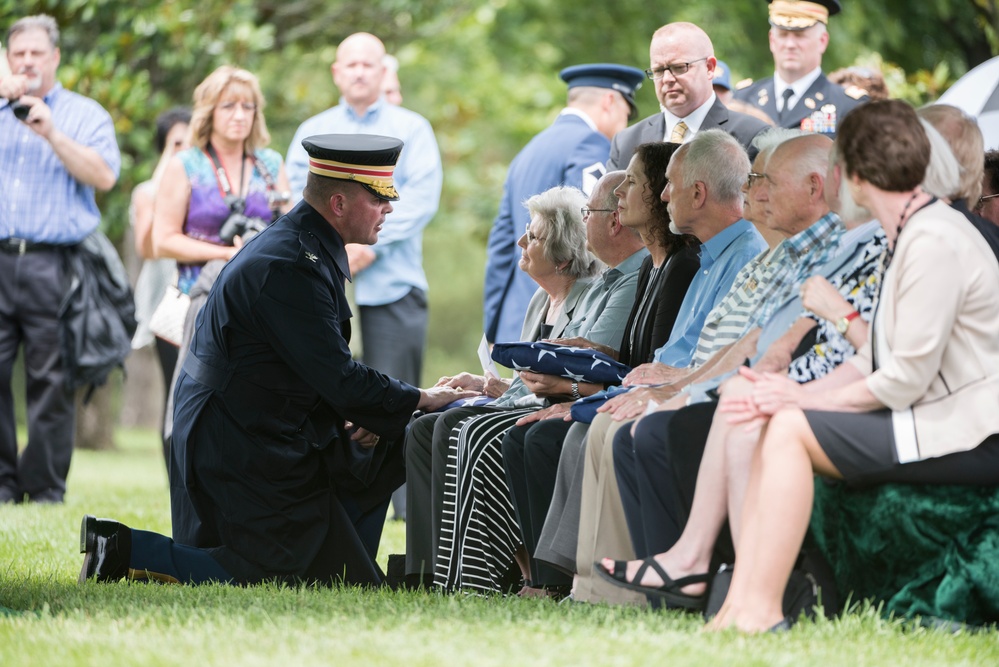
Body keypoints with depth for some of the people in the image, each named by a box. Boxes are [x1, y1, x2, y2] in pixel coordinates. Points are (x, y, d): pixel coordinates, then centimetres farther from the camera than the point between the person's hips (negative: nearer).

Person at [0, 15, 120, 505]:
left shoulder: (85, 114, 13)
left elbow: (104, 176, -1)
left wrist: (52, 133, -11)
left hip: (53, 265, -2)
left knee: (50, 382, -3)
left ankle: (45, 490, 2)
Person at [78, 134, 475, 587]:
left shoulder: (298, 246, 12)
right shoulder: (291, 268, -22)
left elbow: (321, 366, 17)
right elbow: (337, 378, -22)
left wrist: (351, 415, 1)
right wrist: (419, 399, -11)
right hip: (246, 456, -10)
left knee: (385, 449, 14)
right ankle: (128, 550, -7)